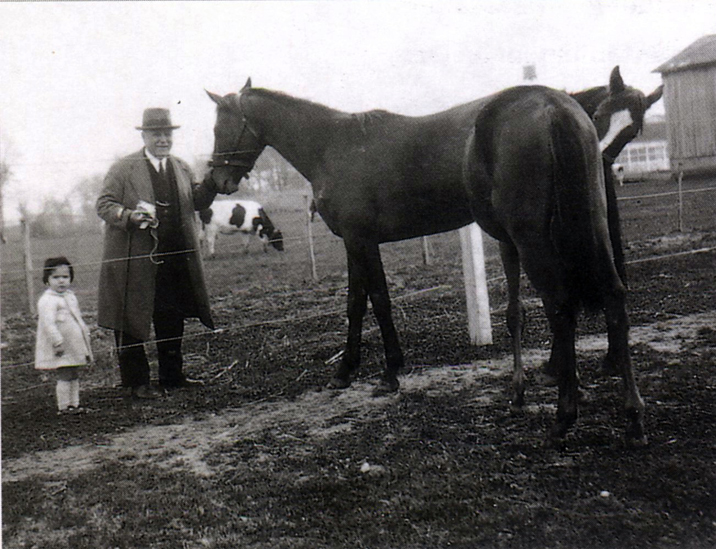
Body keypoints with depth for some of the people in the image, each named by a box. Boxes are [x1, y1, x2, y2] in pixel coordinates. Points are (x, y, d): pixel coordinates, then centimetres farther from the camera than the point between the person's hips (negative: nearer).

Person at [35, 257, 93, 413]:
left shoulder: (70, 296, 13)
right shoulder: (47, 300, -17)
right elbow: (48, 323, -24)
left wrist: (86, 334, 25)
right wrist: (57, 342, -29)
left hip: (75, 346, 9)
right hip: (62, 349, -9)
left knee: (74, 376, 14)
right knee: (65, 376, -7)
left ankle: (74, 404, 24)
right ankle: (63, 407, 3)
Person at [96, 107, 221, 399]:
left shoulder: (182, 167, 13)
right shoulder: (123, 169, -3)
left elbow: (197, 201, 10)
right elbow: (104, 205, -5)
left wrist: (211, 182, -8)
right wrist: (130, 216, -24)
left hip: (176, 259, 5)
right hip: (136, 260, -5)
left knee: (172, 320, 15)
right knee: (132, 323, 1)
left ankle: (172, 375, 29)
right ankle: (135, 382, 12)